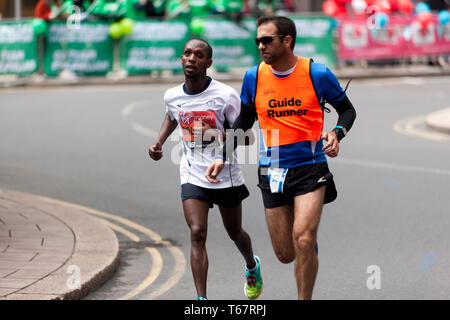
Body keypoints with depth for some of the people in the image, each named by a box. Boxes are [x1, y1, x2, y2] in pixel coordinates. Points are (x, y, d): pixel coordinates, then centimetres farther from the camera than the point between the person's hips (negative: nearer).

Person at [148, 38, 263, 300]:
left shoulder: (226, 96, -16)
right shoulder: (172, 96, -4)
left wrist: (231, 138, -31)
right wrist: (159, 143, 7)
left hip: (226, 176, -1)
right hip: (193, 177, 2)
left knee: (235, 232, 17)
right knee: (197, 233, -16)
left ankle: (252, 266, 52)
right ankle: (202, 299, -17)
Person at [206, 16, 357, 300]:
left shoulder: (317, 74, -7)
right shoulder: (254, 77, 1)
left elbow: (347, 109, 6)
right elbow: (244, 120, 17)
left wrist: (337, 133, -15)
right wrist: (223, 158, 9)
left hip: (310, 168, -3)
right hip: (272, 172, 3)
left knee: (303, 241, -21)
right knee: (286, 254, 6)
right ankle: (311, 238, 42)